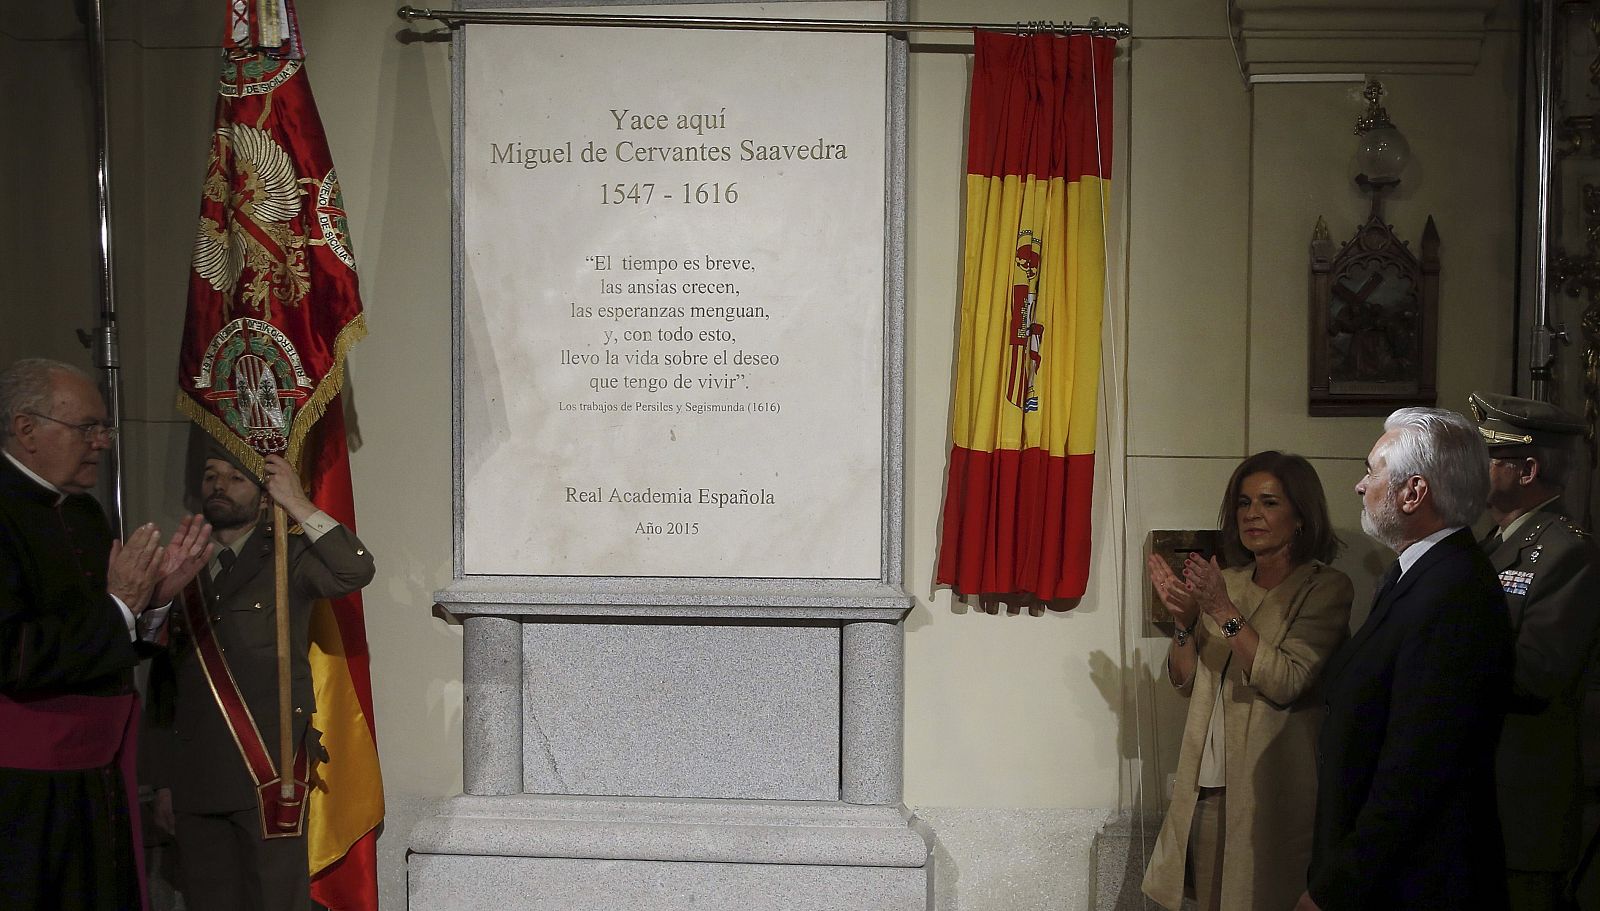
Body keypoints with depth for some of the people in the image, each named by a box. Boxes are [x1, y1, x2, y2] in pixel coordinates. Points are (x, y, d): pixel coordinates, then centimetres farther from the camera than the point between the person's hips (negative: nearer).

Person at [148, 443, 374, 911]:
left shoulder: (289, 559, 2)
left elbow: (355, 571, -20)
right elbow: (167, 687, 17)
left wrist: (298, 505, -17)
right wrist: (165, 780, 14)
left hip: (269, 774, -4)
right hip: (195, 777, 5)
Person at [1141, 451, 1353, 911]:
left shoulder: (1326, 587, -7)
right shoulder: (1227, 583, 9)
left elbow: (1287, 683, -19)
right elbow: (1186, 681, 10)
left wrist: (1226, 614, -22)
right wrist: (1183, 618, -7)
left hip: (1271, 784, -5)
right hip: (1208, 783, 5)